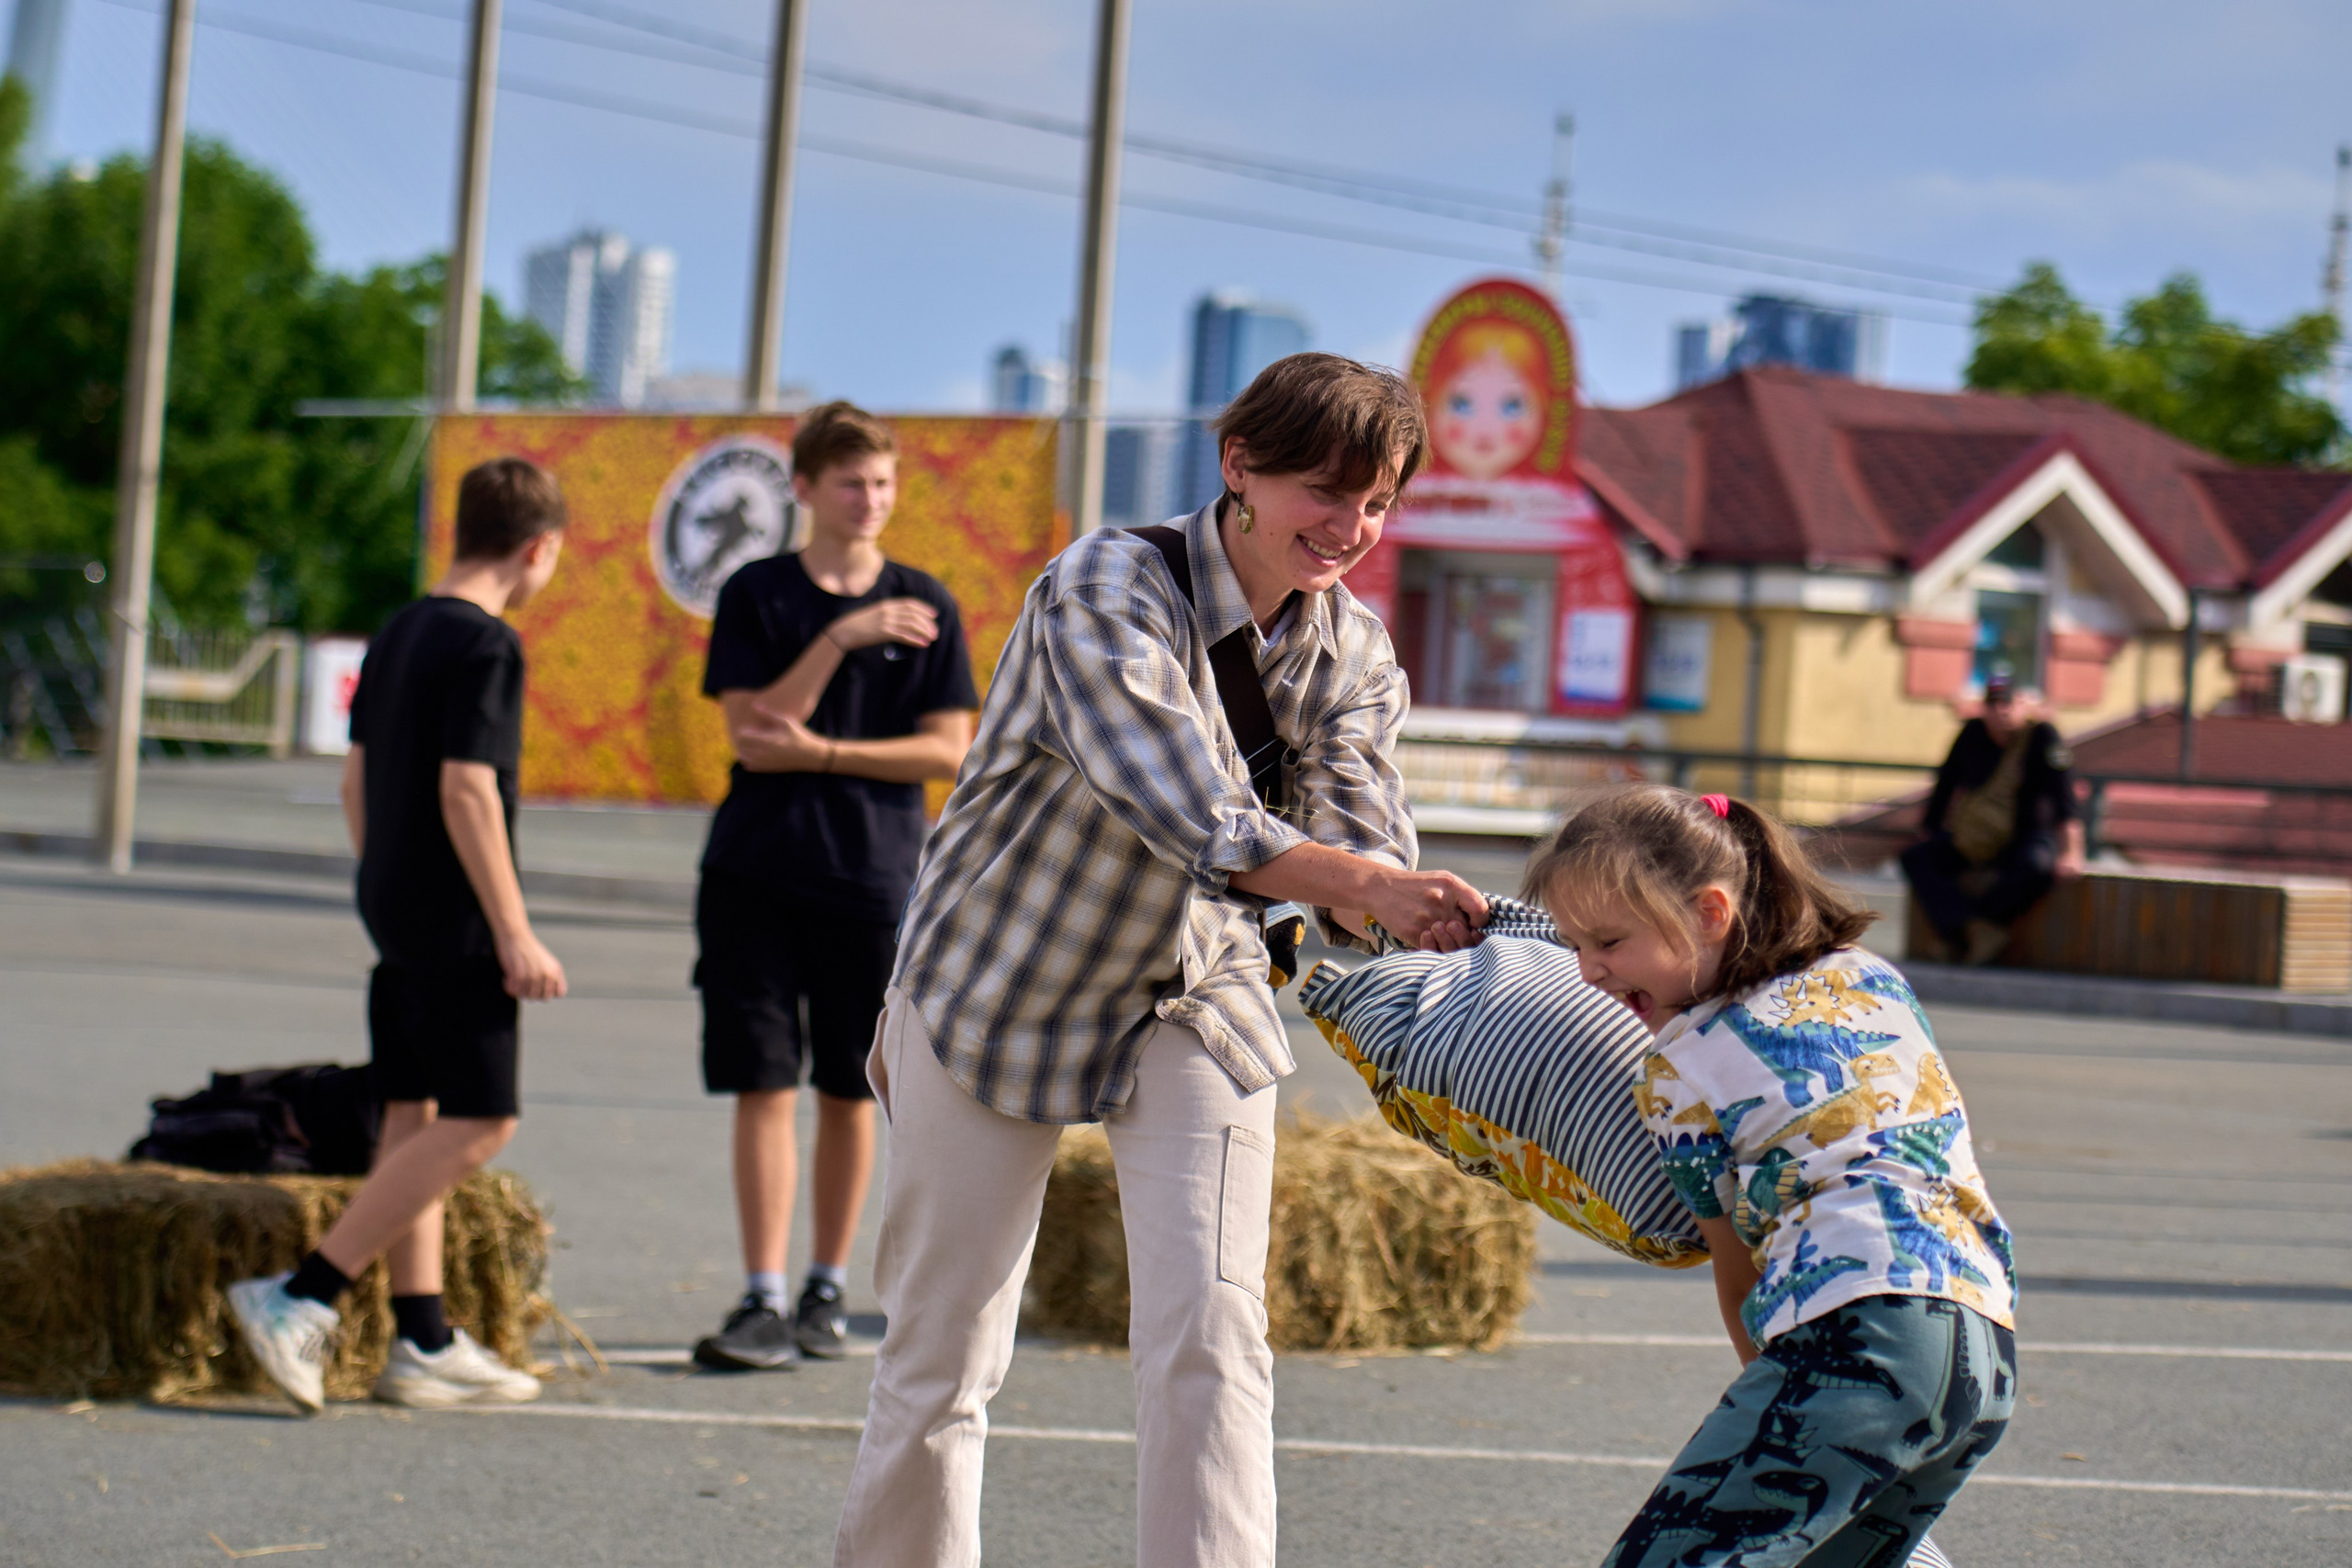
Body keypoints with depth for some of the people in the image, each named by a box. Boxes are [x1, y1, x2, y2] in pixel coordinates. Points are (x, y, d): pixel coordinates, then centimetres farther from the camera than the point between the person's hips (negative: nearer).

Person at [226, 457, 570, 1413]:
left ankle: (422, 1344, 12)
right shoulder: (485, 646, -14)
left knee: (414, 1117, 10)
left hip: (392, 907, 9)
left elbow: (356, 778, 18)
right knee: (477, 1121, -7)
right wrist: (516, 936, -18)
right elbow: (467, 791, -20)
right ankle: (299, 1299, -13)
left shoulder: (399, 635, 13)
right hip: (454, 921, -9)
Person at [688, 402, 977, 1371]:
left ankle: (828, 1290, 19)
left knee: (848, 1094, 7)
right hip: (756, 872, -1)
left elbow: (948, 750, -2)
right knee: (763, 1087, -4)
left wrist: (823, 753, -10)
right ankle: (763, 1302, -2)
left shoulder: (924, 607, 5)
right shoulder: (757, 596, 3)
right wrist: (839, 639, -15)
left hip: (872, 879, 1)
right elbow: (752, 733, -7)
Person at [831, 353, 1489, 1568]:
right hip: (1000, 990, -3)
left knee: (1211, 1333, -12)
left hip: (1194, 1004, 4)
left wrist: (1427, 924, -41)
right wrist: (1365, 882, -51)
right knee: (940, 1361, 4)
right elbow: (1190, 821, -36)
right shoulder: (1105, 590, -23)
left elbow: (1365, 846, -17)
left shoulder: (1351, 653, -5)